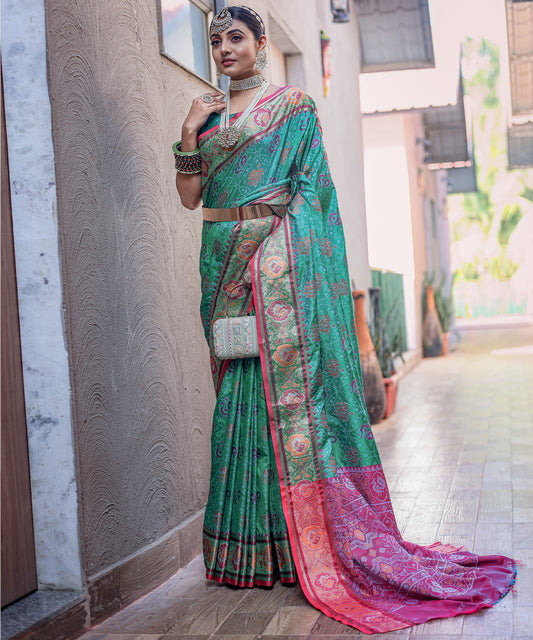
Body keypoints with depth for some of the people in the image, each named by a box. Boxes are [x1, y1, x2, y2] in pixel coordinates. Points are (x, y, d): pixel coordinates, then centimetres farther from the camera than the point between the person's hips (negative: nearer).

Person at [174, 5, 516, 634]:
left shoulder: (293, 106, 6)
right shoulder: (207, 113, 18)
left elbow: (310, 187, -2)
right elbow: (189, 195, 11)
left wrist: (272, 248, -13)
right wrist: (189, 132, -2)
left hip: (279, 262, -4)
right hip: (225, 263, 5)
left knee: (287, 375, -10)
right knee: (237, 387, 3)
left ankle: (304, 541, -3)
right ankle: (247, 545, 10)